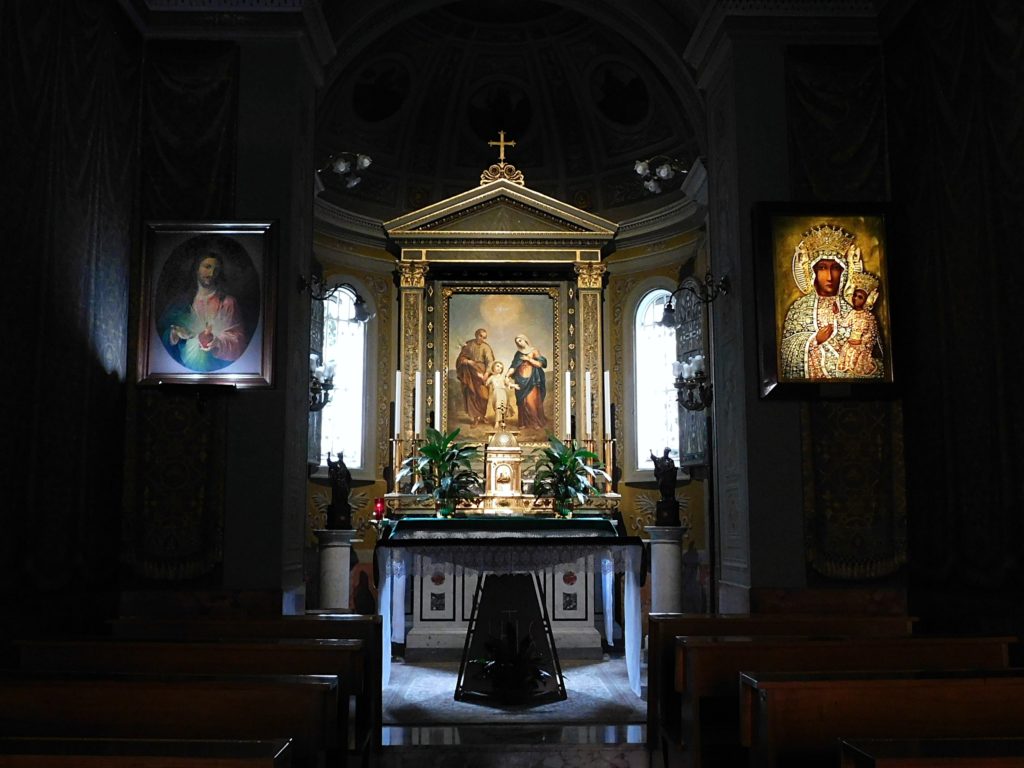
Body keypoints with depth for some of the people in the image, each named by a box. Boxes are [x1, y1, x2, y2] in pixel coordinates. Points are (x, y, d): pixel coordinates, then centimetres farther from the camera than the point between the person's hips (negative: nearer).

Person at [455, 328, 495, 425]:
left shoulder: (486, 347, -5)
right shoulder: (468, 344, 2)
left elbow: (490, 361, -14)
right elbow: (461, 358, 6)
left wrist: (486, 373, -28)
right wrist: (467, 361, -16)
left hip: (481, 372, -1)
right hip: (469, 373, 1)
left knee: (482, 394, -2)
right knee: (471, 394, -2)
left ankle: (482, 415, 12)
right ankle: (474, 416, 1)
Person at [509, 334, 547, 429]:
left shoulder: (533, 351, 5)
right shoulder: (518, 353, 13)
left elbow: (540, 364, -3)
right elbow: (513, 366, 6)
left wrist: (528, 359, -8)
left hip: (531, 380, -3)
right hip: (520, 380, 3)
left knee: (532, 401, -8)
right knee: (522, 401, -2)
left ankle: (536, 422, -1)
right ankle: (525, 423, 2)